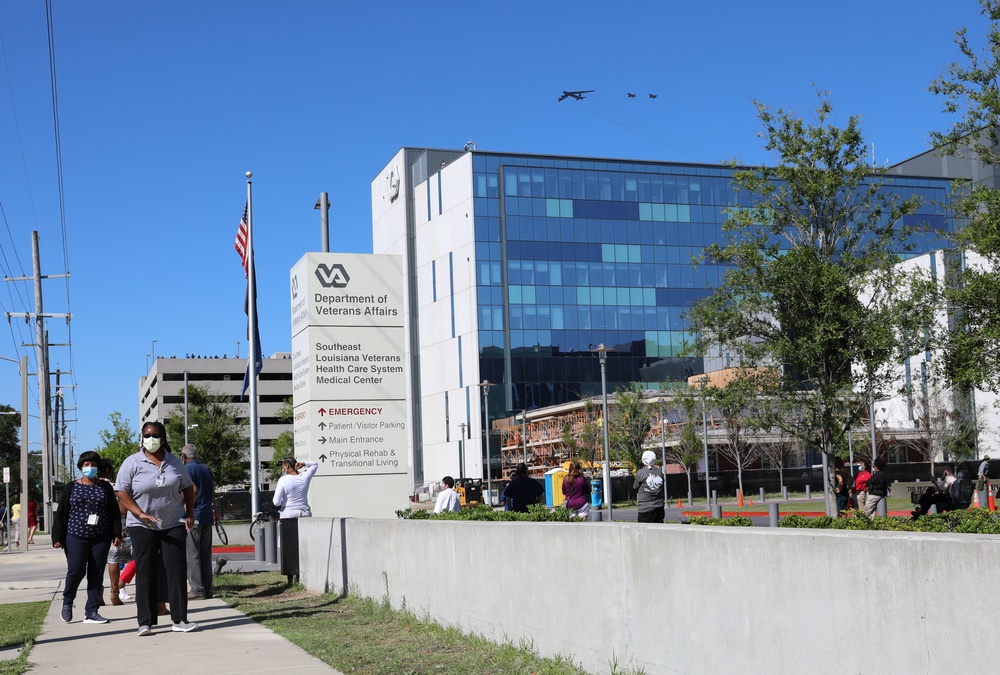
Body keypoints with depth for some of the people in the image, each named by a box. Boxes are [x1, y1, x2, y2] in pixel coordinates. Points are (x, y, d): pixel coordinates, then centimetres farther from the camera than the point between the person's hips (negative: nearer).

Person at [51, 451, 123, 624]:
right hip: (76, 537, -2)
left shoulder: (105, 487, 9)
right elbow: (61, 513, 4)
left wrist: (117, 534, 0)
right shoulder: (72, 487, 6)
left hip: (101, 538, 2)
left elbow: (114, 512, 8)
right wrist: (57, 537, -2)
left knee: (97, 574, 1)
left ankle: (91, 612, 6)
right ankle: (67, 601, 18)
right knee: (76, 571, -9)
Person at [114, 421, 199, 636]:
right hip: (143, 527, -2)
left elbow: (187, 487, 16)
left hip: (173, 524, 3)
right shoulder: (133, 462, -4)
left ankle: (180, 620, 3)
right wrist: (140, 513, -19)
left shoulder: (174, 462, 7)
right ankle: (145, 622, 6)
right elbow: (121, 491, -8)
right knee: (145, 573, 0)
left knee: (177, 569, -1)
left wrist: (189, 513, 4)